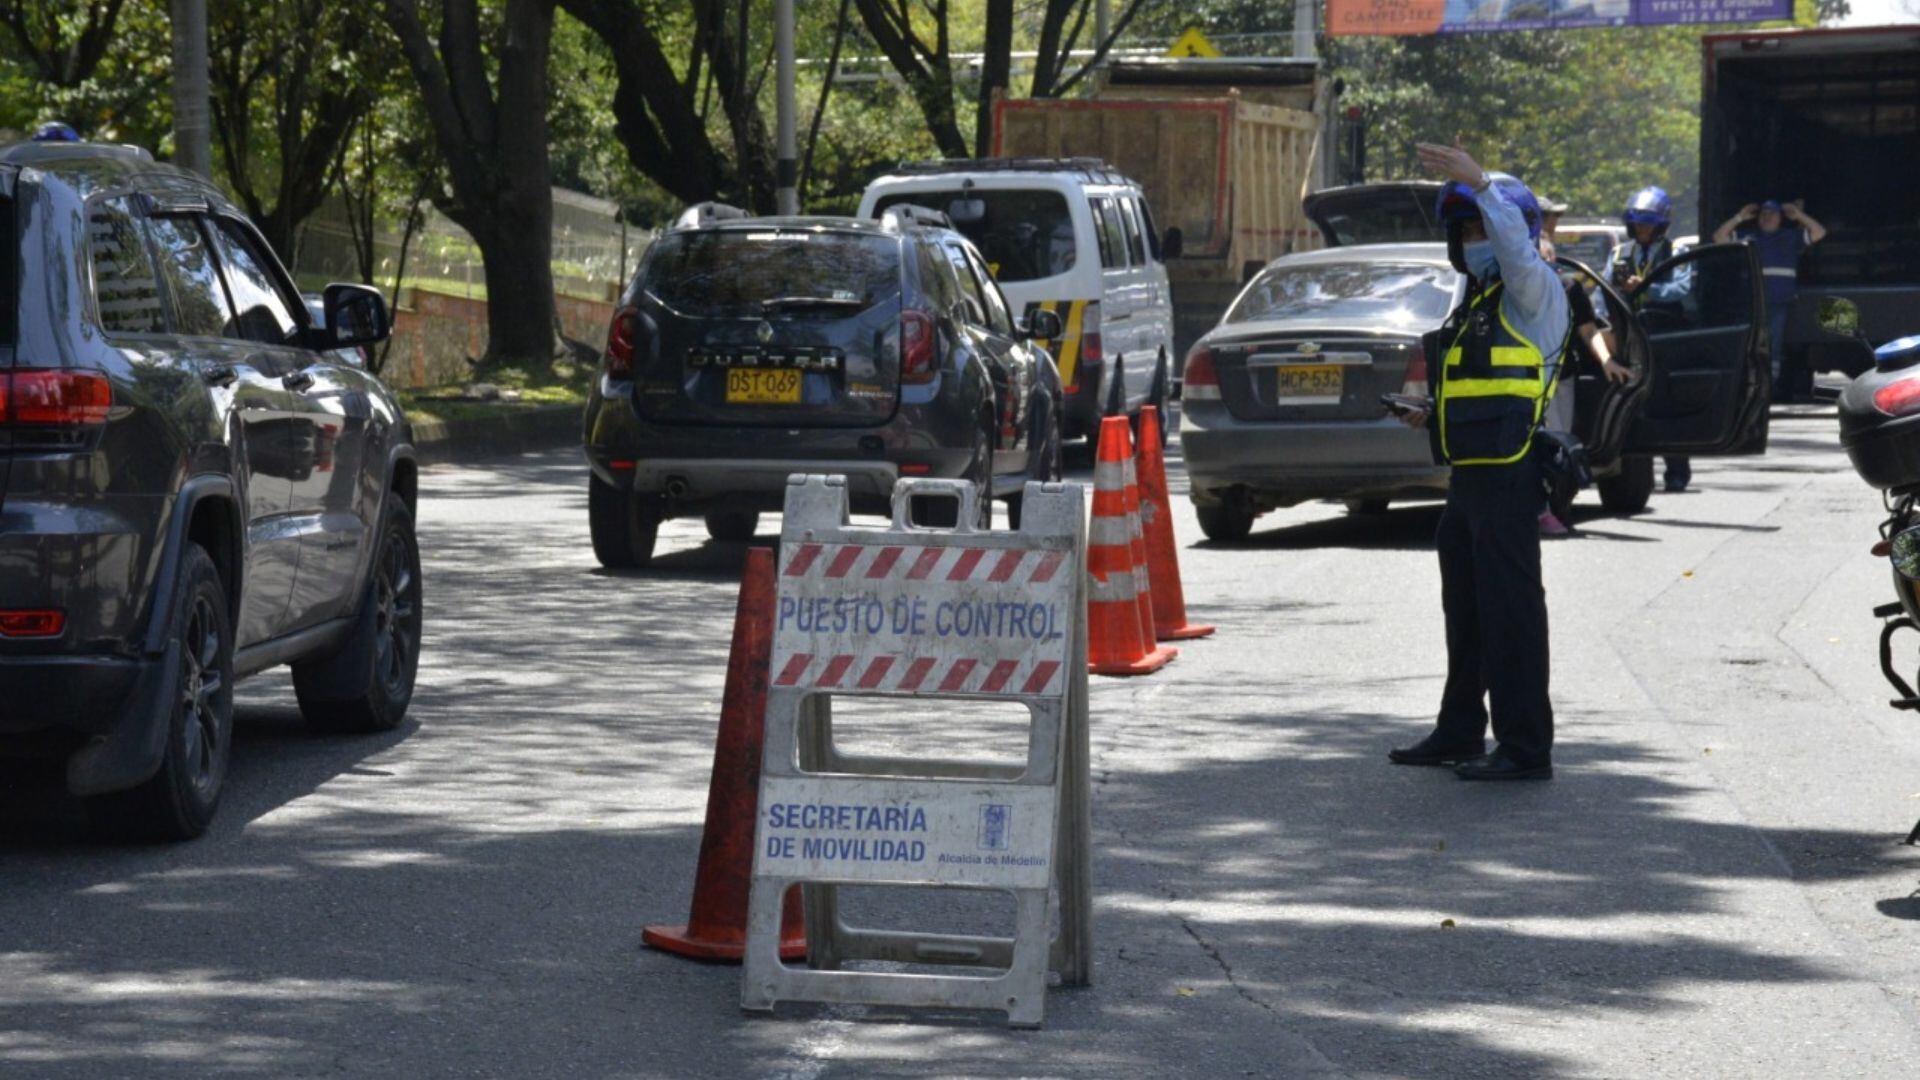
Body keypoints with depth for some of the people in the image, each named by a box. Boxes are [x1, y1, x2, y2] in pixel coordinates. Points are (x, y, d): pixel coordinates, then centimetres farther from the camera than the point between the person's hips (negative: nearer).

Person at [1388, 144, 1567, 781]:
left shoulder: (1533, 291, -6)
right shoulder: (1479, 301, 22)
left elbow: (1519, 247, -30)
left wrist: (1482, 185, -36)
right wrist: (1431, 416, 15)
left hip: (1507, 475, -10)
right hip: (1471, 472, 10)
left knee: (1510, 608, -9)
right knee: (1465, 608, 17)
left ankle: (1526, 747, -7)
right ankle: (1459, 733, 28)